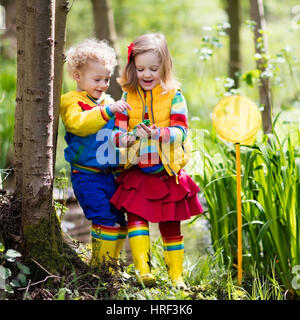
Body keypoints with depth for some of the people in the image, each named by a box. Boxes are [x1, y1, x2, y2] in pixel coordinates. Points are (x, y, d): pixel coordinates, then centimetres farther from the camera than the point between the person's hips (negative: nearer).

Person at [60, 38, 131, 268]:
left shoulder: (108, 102, 17)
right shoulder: (72, 101, -5)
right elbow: (78, 123, -27)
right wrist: (108, 111, -36)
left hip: (109, 173, 7)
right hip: (86, 175, -7)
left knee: (119, 222, 9)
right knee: (105, 220, -14)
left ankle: (109, 264, 21)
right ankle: (100, 266, -2)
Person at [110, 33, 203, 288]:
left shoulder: (174, 95, -3)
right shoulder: (128, 96, 4)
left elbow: (181, 130, -10)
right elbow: (118, 130, 1)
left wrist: (160, 133, -29)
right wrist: (127, 137, -22)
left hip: (168, 172, -1)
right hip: (137, 173, 1)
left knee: (171, 224, 9)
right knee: (135, 216, -16)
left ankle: (176, 275, 19)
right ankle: (143, 269, -18)